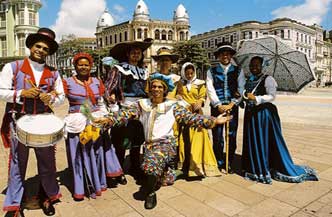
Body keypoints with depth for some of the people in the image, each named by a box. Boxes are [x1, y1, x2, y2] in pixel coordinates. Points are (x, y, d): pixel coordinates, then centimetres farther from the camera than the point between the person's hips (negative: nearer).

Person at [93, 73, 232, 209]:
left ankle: (150, 193, -2)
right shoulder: (142, 104, 5)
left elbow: (190, 118, -4)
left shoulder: (172, 106, -1)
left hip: (166, 143, -4)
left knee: (152, 162, -28)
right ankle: (165, 171, 38)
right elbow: (126, 114, -5)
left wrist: (214, 121, -11)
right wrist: (109, 119, -22)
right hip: (149, 144, 5)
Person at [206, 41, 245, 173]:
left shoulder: (238, 71, 9)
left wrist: (231, 104, -12)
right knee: (217, 137, 3)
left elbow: (241, 89, 0)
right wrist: (219, 106, -12)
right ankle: (219, 163, 18)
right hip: (217, 107, -1)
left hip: (232, 107, 1)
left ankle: (229, 164, 19)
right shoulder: (211, 71, 7)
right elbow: (210, 90, -2)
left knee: (231, 137, 5)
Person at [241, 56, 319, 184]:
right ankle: (255, 168, 24)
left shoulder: (268, 79, -5)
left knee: (266, 141, -3)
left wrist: (256, 98, -25)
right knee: (252, 141, 10)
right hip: (251, 114, 6)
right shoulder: (248, 80, 15)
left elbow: (272, 96, -14)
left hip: (264, 114, -6)